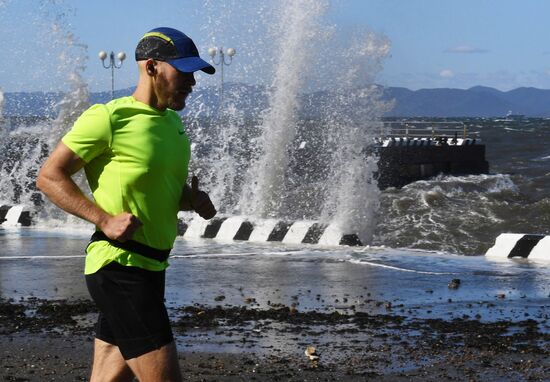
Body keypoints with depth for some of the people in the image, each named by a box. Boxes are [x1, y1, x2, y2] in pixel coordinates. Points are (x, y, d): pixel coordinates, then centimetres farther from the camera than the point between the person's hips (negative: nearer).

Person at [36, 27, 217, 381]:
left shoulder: (172, 122, 16)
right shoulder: (109, 118, -11)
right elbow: (49, 176, -11)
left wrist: (192, 198, 6)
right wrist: (105, 220, -21)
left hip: (150, 268, 9)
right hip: (119, 268, -9)